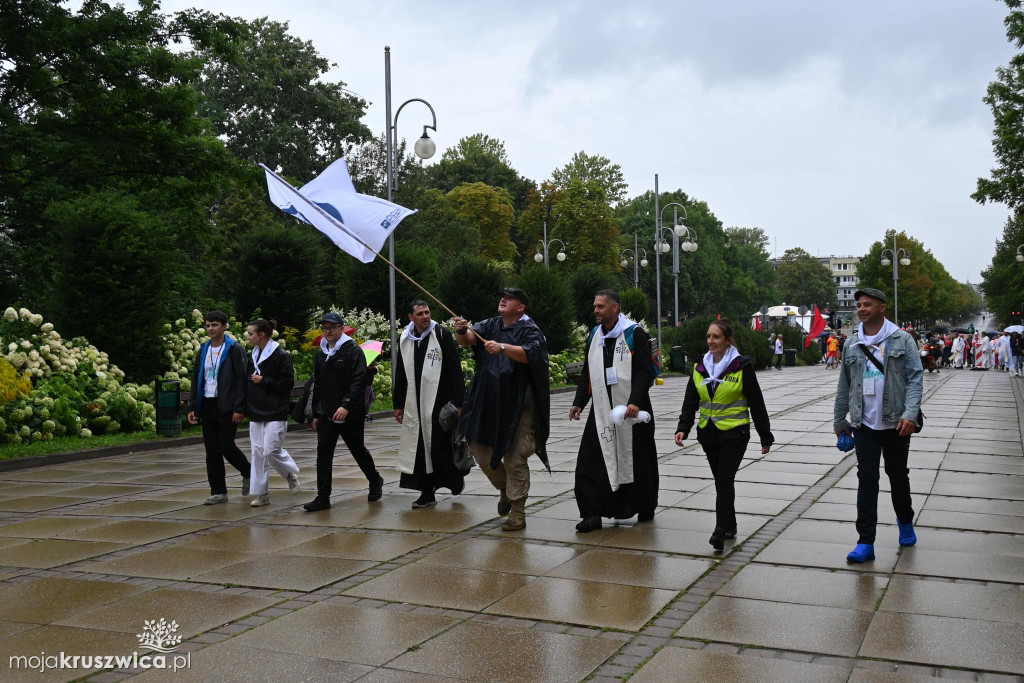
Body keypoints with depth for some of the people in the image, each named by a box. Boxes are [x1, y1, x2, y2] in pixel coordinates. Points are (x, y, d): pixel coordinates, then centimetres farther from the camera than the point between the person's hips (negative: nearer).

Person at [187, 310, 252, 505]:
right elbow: (196, 380, 16)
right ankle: (218, 492, 11)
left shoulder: (234, 349, -5)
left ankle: (248, 472, 21)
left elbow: (242, 379, -10)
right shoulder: (203, 350, 14)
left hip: (227, 407, -6)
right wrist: (192, 407, 9)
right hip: (208, 406, 6)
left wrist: (239, 408, -16)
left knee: (226, 446, -7)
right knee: (211, 451, 5)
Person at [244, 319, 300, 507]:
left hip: (275, 414, -7)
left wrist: (264, 381, -17)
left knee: (271, 450, -10)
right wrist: (246, 407, 12)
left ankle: (291, 473, 19)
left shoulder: (280, 356, -10)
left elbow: (288, 383, -13)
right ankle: (262, 494, 10)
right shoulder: (253, 356, 13)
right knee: (258, 452, 5)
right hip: (256, 413, 7)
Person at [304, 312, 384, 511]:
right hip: (326, 414, 5)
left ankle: (375, 481, 33)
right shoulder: (321, 353, 13)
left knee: (358, 450, 8)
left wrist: (346, 406, -26)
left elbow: (359, 381, -17)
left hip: (350, 414, -5)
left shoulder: (353, 350, -7)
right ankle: (323, 497, -3)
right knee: (323, 452, -5)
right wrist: (316, 414, 17)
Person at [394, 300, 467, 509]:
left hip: (439, 402, -5)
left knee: (441, 444, -2)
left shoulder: (442, 335, -6)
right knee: (421, 447, 5)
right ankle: (427, 493, 12)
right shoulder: (404, 339, 10)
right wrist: (398, 404, 15)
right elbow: (400, 374, 18)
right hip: (415, 403, 5)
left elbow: (456, 371, -9)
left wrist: (458, 402, -14)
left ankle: (455, 479, 24)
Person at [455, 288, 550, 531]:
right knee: (480, 450, 11)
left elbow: (529, 353, -25)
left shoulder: (529, 330, -6)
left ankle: (517, 514, 9)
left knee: (515, 459, -2)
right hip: (488, 403, 6)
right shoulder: (490, 325, 8)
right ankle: (505, 488, 36)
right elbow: (467, 338, -7)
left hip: (518, 405, -6)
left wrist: (502, 347, -39)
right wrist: (461, 331, -30)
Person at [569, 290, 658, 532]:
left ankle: (645, 508, 27)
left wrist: (635, 402, -25)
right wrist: (579, 402, 11)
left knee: (638, 461, 7)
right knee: (589, 461, -4)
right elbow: (587, 373, 18)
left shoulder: (635, 333, -8)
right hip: (602, 410, 5)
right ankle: (592, 513, 0)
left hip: (632, 409, -5)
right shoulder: (595, 335, 12)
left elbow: (645, 372, -14)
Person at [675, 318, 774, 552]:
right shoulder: (700, 368, 7)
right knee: (721, 481, 13)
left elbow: (756, 403, -2)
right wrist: (683, 428, -8)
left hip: (734, 433, -5)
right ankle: (730, 527, 26)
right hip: (708, 434, 5)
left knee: (725, 480, -15)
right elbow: (690, 402, 7)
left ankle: (720, 532, -17)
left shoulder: (742, 367, -7)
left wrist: (765, 436, 1)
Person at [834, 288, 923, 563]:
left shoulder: (901, 340, -4)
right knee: (867, 480, -3)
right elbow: (844, 385, 12)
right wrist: (839, 420, 16)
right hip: (864, 425, 2)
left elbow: (915, 377, -9)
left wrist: (910, 413, -21)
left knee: (898, 476, 14)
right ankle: (865, 543, -3)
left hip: (896, 424, -2)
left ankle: (905, 522, 41)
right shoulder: (852, 343, 6)